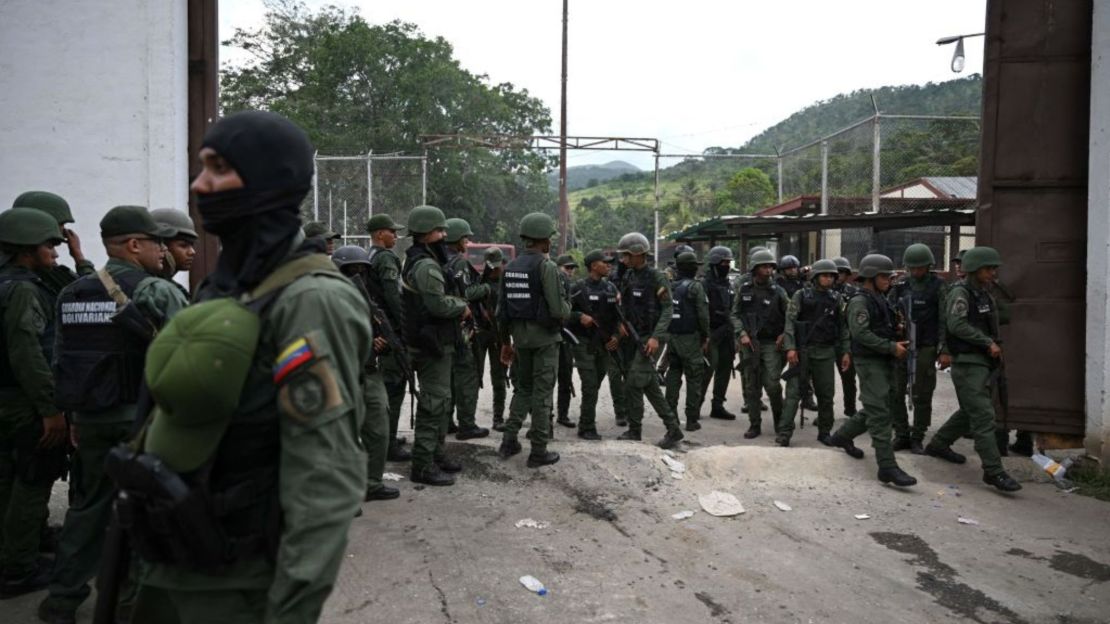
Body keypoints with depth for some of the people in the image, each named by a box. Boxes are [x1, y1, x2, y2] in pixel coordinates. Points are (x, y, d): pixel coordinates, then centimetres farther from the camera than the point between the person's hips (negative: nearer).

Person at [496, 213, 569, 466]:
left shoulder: (510, 267, 7)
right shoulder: (547, 266, -15)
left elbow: (501, 309, 9)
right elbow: (558, 309, -20)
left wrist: (506, 341, 18)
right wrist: (568, 307, 3)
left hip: (520, 336, 6)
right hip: (544, 337, -6)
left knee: (522, 388, 20)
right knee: (542, 393, 2)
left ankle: (509, 441, 17)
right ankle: (539, 451, 9)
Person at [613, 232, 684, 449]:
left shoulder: (656, 277, -12)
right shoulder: (627, 276, 8)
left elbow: (668, 308, -13)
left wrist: (656, 337, -21)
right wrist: (622, 324, -3)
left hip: (650, 338, -7)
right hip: (633, 337, 7)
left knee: (633, 384, -8)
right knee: (651, 386, 10)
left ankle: (634, 431, 7)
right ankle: (673, 429, 18)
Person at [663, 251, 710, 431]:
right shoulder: (695, 286, -11)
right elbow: (703, 314, -13)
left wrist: (666, 334, 13)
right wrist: (706, 336, -1)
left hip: (672, 336, 6)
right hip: (690, 338, -6)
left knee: (673, 375, 14)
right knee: (694, 378, 2)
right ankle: (692, 419, 3)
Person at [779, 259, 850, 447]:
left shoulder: (836, 298, 10)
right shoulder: (801, 296, 0)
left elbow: (842, 326, 12)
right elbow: (790, 321, -5)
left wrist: (845, 351, 6)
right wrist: (790, 347, -15)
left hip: (826, 352, 3)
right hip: (803, 350, -3)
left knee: (826, 394, 7)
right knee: (794, 391, -6)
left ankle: (824, 432, 20)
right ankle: (784, 433, -4)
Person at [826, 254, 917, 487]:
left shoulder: (881, 299, 16)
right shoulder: (860, 301, -11)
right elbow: (861, 333, -21)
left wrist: (897, 334, 6)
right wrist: (892, 347, -20)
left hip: (884, 362, 9)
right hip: (869, 362, -9)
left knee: (874, 409, 17)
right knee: (880, 414, -11)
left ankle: (842, 436, 36)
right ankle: (887, 466, -10)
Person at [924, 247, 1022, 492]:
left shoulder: (984, 293, 15)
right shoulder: (960, 292, -12)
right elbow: (956, 325, -23)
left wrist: (996, 348, 13)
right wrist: (988, 342, -19)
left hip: (985, 362, 9)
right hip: (968, 363, -9)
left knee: (969, 412, 19)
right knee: (983, 416, -11)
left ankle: (938, 444, 33)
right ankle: (993, 471, -9)